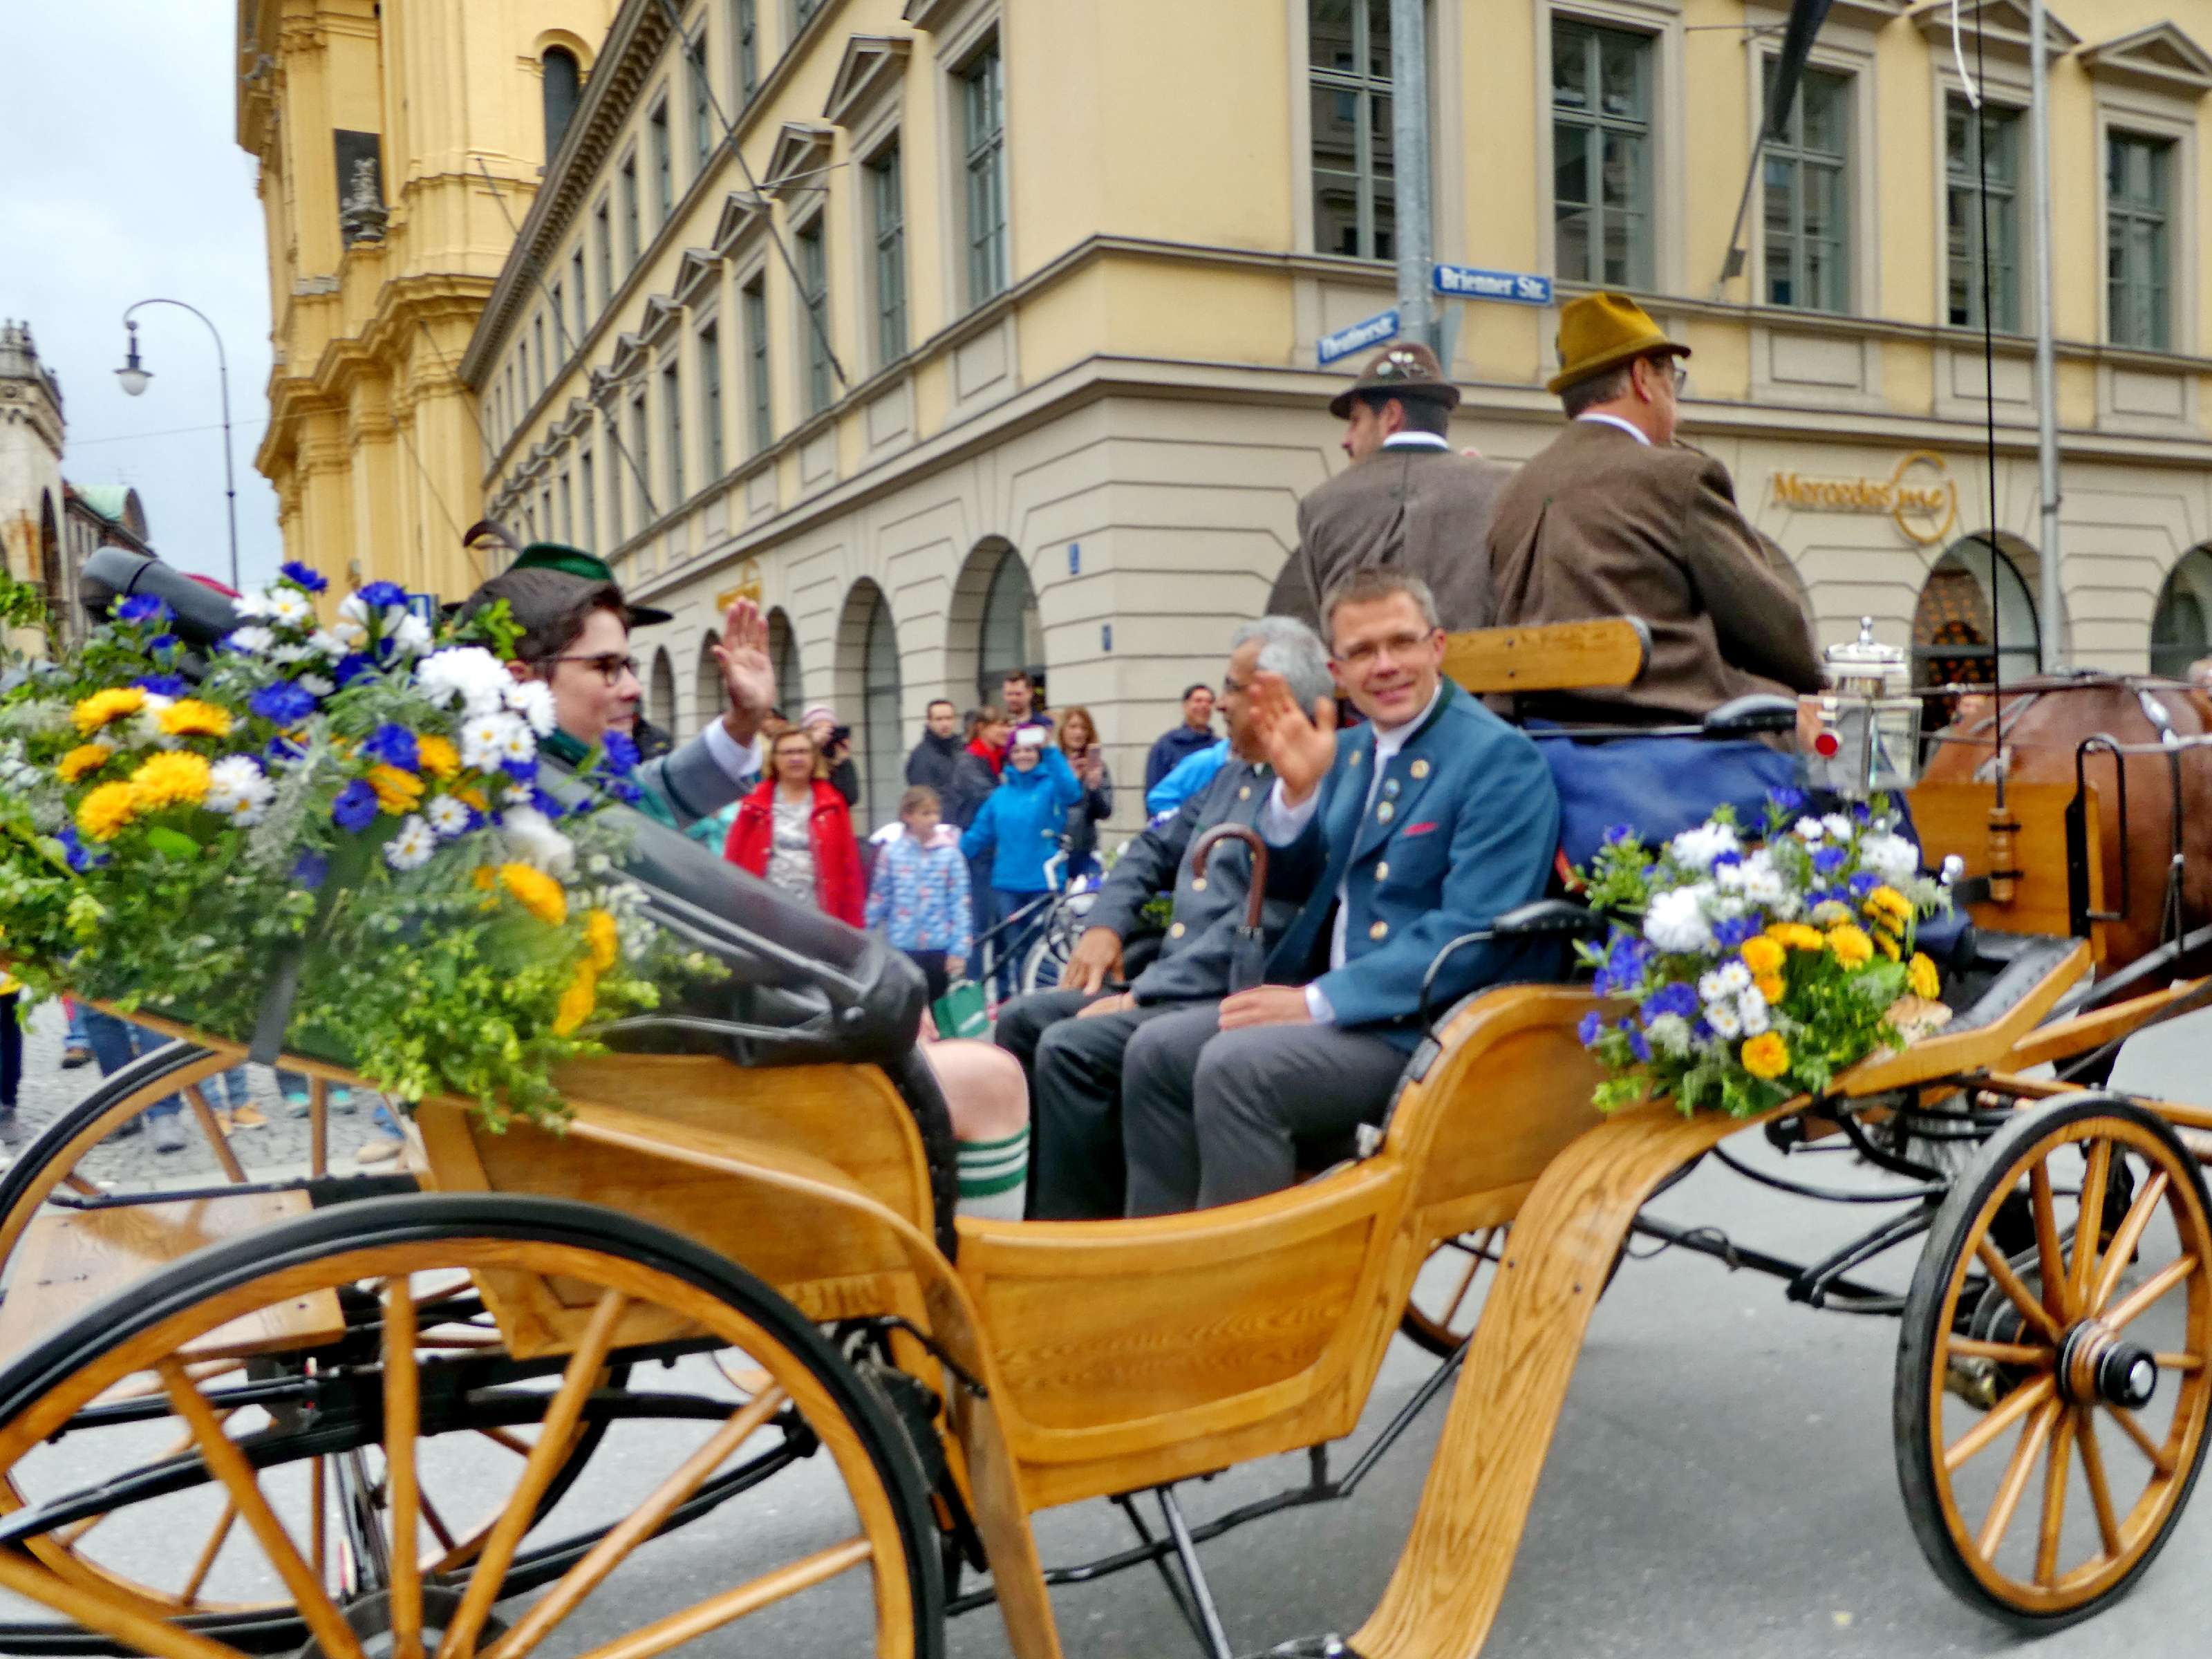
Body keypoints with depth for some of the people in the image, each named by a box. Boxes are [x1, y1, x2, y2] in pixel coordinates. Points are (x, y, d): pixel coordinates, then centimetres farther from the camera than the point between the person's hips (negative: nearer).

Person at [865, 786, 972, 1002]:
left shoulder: (950, 853, -3)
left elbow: (960, 904, -4)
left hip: (939, 948, 0)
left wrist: (960, 949, -9)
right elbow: (879, 900, 6)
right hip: (901, 947, 0)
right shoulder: (891, 853, 0)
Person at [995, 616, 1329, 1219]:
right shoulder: (1234, 774, 15)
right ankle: (1030, 1210, 10)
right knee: (1023, 1020, 4)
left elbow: (1259, 928, -24)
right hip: (1166, 981, 10)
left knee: (1070, 1048, -25)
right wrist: (1106, 925, 8)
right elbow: (1156, 848, 25)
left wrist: (1140, 997, -20)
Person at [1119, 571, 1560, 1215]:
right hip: (1327, 1003, 8)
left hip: (1426, 1027, -8)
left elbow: (1475, 933, -21)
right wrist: (1297, 787, -5)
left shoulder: (1500, 759, -12)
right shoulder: (1349, 749, 11)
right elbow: (1289, 877, 16)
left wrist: (1317, 1000, -22)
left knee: (1234, 1065, -27)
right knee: (1156, 1051, -4)